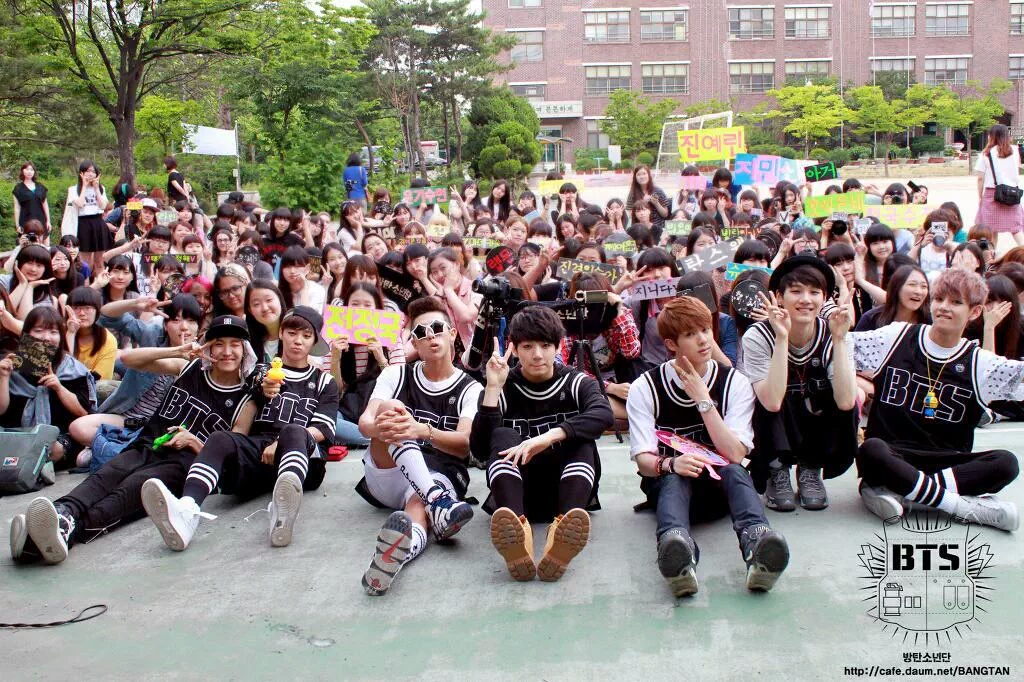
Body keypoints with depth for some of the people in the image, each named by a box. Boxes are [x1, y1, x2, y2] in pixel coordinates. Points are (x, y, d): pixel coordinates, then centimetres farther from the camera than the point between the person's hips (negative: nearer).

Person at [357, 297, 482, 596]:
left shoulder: (470, 389, 5)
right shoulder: (396, 374, 12)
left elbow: (464, 445, -13)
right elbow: (365, 422, -4)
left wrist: (424, 431, -35)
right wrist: (378, 428, -32)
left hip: (441, 476, -2)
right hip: (386, 478, 2)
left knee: (419, 503, -39)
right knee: (389, 410, -26)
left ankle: (403, 546, -77)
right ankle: (438, 504, -48)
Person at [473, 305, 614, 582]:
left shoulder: (576, 383, 3)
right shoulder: (504, 389, 3)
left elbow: (604, 415, -21)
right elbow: (480, 450, -10)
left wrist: (549, 437, -36)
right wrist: (493, 389, -18)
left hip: (567, 488, 0)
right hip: (518, 491, 0)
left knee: (580, 439, -25)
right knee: (503, 437, -25)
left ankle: (563, 533, -54)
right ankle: (516, 535, -55)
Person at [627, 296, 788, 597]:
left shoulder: (735, 383, 0)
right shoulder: (644, 388, -2)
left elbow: (735, 455, -12)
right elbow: (643, 459, -10)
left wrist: (703, 400, -17)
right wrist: (669, 464, -34)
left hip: (717, 487, 1)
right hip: (666, 484, -1)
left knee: (734, 471, -33)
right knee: (675, 478, -36)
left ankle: (756, 541, -62)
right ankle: (677, 547, -67)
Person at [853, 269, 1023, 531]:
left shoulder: (979, 363, 6)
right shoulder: (897, 337, 4)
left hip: (947, 462, 2)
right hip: (891, 457, -2)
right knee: (871, 450, -36)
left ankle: (898, 492, -27)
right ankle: (964, 505, -26)